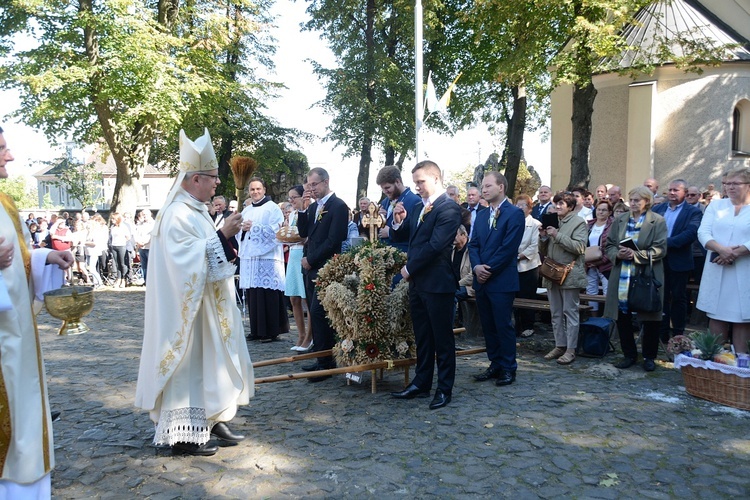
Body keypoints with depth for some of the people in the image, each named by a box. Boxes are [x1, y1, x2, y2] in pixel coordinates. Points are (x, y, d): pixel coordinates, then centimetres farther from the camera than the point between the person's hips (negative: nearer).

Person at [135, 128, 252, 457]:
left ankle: (211, 421, 26)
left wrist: (227, 235, 7)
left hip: (206, 306, 10)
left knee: (208, 362, 15)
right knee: (187, 365, -2)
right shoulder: (177, 215, -18)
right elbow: (191, 263, -26)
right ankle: (182, 434, 9)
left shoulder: (196, 211, 12)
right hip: (188, 309, -10)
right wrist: (223, 236, -25)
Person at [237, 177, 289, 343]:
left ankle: (271, 331, 0)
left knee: (268, 295, -7)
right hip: (249, 257, 6)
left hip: (267, 257, -6)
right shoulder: (246, 210, 19)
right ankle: (257, 330, 15)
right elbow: (238, 233, 18)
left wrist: (253, 227, -12)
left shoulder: (273, 208, -1)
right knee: (252, 295, 6)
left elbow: (275, 230, -12)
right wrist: (242, 228, -3)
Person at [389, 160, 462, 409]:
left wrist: (409, 268, -12)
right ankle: (421, 383, 25)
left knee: (442, 338, 4)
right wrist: (399, 222, -3)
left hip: (437, 283, -8)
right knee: (422, 337, 15)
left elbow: (435, 245, -21)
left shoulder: (449, 208, -13)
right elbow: (402, 237, 18)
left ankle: (445, 389, 14)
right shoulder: (419, 207, 14)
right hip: (417, 282, 8)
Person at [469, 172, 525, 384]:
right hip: (481, 280, 7)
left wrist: (489, 270, -14)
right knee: (488, 325, 12)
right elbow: (473, 244, 11)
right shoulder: (481, 215, 15)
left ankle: (508, 369, 12)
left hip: (502, 281, -7)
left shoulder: (514, 213, -7)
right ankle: (495, 365, 23)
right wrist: (477, 267, -7)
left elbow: (508, 247, -14)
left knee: (503, 325, 0)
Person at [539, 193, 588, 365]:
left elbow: (579, 247, -17)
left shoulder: (579, 223, -3)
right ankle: (559, 346, 21)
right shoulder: (552, 222, 14)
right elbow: (544, 250, 16)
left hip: (569, 275, -6)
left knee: (570, 312, 0)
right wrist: (543, 237, -3)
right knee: (556, 314, 12)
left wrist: (558, 236, -20)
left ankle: (571, 350, 5)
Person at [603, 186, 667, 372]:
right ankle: (629, 354, 22)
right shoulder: (620, 220, 10)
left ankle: (649, 357, 21)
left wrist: (636, 255, -20)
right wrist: (618, 254, -12)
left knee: (649, 318, 5)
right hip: (622, 277, 4)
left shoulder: (658, 221, -3)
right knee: (622, 317, 7)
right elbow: (609, 246, 9)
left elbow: (660, 250, -10)